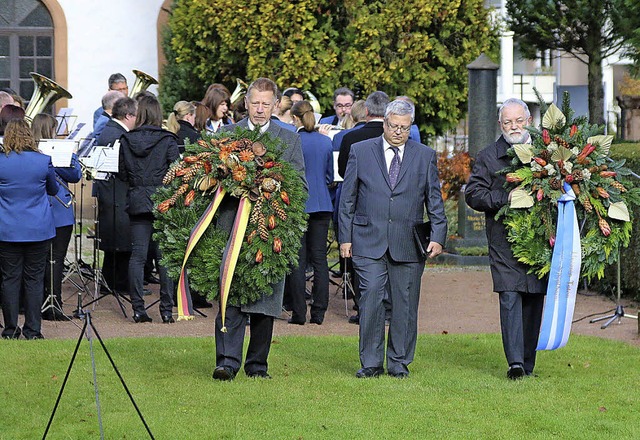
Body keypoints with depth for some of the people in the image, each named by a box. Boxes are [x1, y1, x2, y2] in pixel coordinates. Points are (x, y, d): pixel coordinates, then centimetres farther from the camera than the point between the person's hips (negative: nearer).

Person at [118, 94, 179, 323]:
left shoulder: (126, 140, 1)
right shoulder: (167, 140, -7)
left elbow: (122, 173, 6)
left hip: (137, 202, 2)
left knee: (137, 255, 5)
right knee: (165, 256, 3)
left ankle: (138, 309, 3)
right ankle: (167, 309, 2)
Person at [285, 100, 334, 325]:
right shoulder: (326, 142, 4)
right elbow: (330, 176, 12)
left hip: (297, 204, -4)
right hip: (322, 204, 4)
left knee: (297, 260, 1)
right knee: (319, 258, 6)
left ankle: (299, 312, 0)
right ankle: (318, 312, 7)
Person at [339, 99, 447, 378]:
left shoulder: (425, 156, 9)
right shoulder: (360, 151, 7)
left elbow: (435, 200, 10)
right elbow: (348, 199, 8)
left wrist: (438, 237, 0)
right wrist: (345, 238, 2)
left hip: (408, 245, 1)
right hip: (368, 242, -1)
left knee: (405, 305, 3)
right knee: (371, 300, -8)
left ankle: (399, 362, 13)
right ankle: (371, 362, 0)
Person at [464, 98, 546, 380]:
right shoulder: (489, 157, 3)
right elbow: (473, 194, -2)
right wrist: (505, 198, -15)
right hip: (504, 240, -3)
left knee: (534, 301, 7)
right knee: (510, 298, -13)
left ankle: (528, 364, 16)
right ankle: (515, 362, -16)